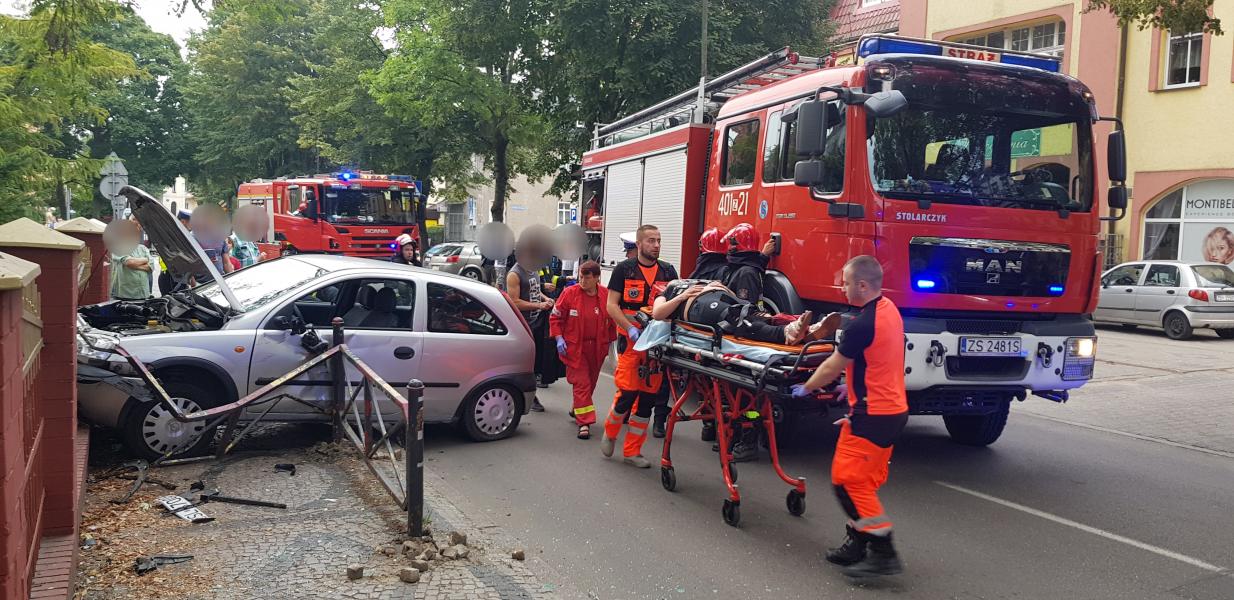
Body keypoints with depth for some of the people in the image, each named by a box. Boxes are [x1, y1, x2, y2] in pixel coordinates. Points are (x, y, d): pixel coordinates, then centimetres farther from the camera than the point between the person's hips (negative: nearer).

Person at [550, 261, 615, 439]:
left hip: (597, 348, 3)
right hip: (574, 347, -3)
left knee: (590, 382, 15)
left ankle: (577, 410, 39)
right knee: (581, 383, -7)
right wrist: (559, 338, -9)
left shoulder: (606, 295, -2)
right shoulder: (569, 293, -8)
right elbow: (555, 317, -1)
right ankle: (584, 422, -5)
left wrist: (609, 341, 8)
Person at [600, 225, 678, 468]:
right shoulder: (624, 270, 1)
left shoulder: (668, 272, 11)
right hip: (631, 340, -4)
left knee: (649, 396, 5)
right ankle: (610, 432, 19)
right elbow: (611, 304, -3)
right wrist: (630, 329, -16)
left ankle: (632, 451, 15)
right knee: (628, 392, -10)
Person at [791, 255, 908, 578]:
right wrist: (854, 383, 24)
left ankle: (883, 552, -4)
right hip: (893, 409, 10)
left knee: (847, 479, -6)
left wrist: (805, 389, 4)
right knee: (864, 481, 16)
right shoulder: (889, 310, 7)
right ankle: (857, 543, 24)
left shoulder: (863, 325, -22)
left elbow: (833, 366, -11)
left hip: (872, 415, -10)